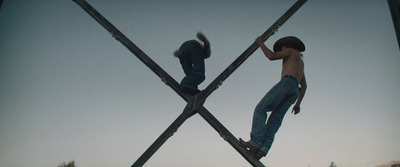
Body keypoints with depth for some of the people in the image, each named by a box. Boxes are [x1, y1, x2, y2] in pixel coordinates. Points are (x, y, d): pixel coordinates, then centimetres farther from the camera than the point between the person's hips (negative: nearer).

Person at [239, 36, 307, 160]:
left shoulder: (291, 50, 17)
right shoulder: (300, 62, 40)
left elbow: (271, 56, 3)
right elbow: (304, 86, 34)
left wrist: (261, 43, 17)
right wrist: (298, 103, 29)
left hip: (287, 82, -8)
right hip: (295, 90, 8)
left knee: (261, 109, -14)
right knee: (275, 118, -4)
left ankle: (255, 143, -28)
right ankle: (264, 148, -22)